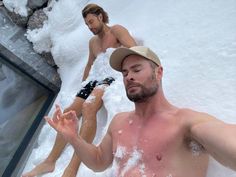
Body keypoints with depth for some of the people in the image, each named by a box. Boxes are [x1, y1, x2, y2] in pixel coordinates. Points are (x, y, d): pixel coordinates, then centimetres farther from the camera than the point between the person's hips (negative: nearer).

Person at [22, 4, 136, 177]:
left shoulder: (116, 30, 5)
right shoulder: (92, 41, 27)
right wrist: (83, 84, 28)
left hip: (113, 77, -8)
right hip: (96, 79, 8)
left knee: (88, 107, -35)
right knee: (69, 112, -6)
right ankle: (50, 161, 4)